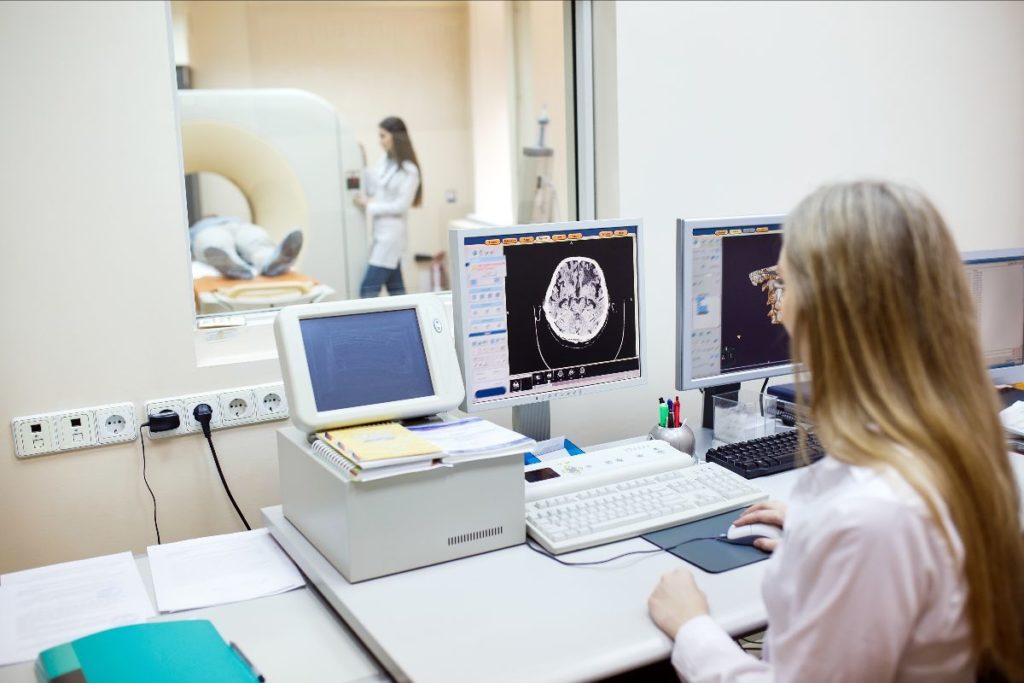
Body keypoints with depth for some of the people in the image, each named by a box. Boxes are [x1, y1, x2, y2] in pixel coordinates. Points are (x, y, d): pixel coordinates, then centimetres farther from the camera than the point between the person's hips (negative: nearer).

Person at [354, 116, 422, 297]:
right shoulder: (384, 161, 8)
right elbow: (372, 191, 15)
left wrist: (369, 205, -12)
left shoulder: (409, 170, -14)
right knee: (395, 288, 12)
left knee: (368, 290, -10)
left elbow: (401, 206, -15)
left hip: (392, 233, -8)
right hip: (381, 231, 8)